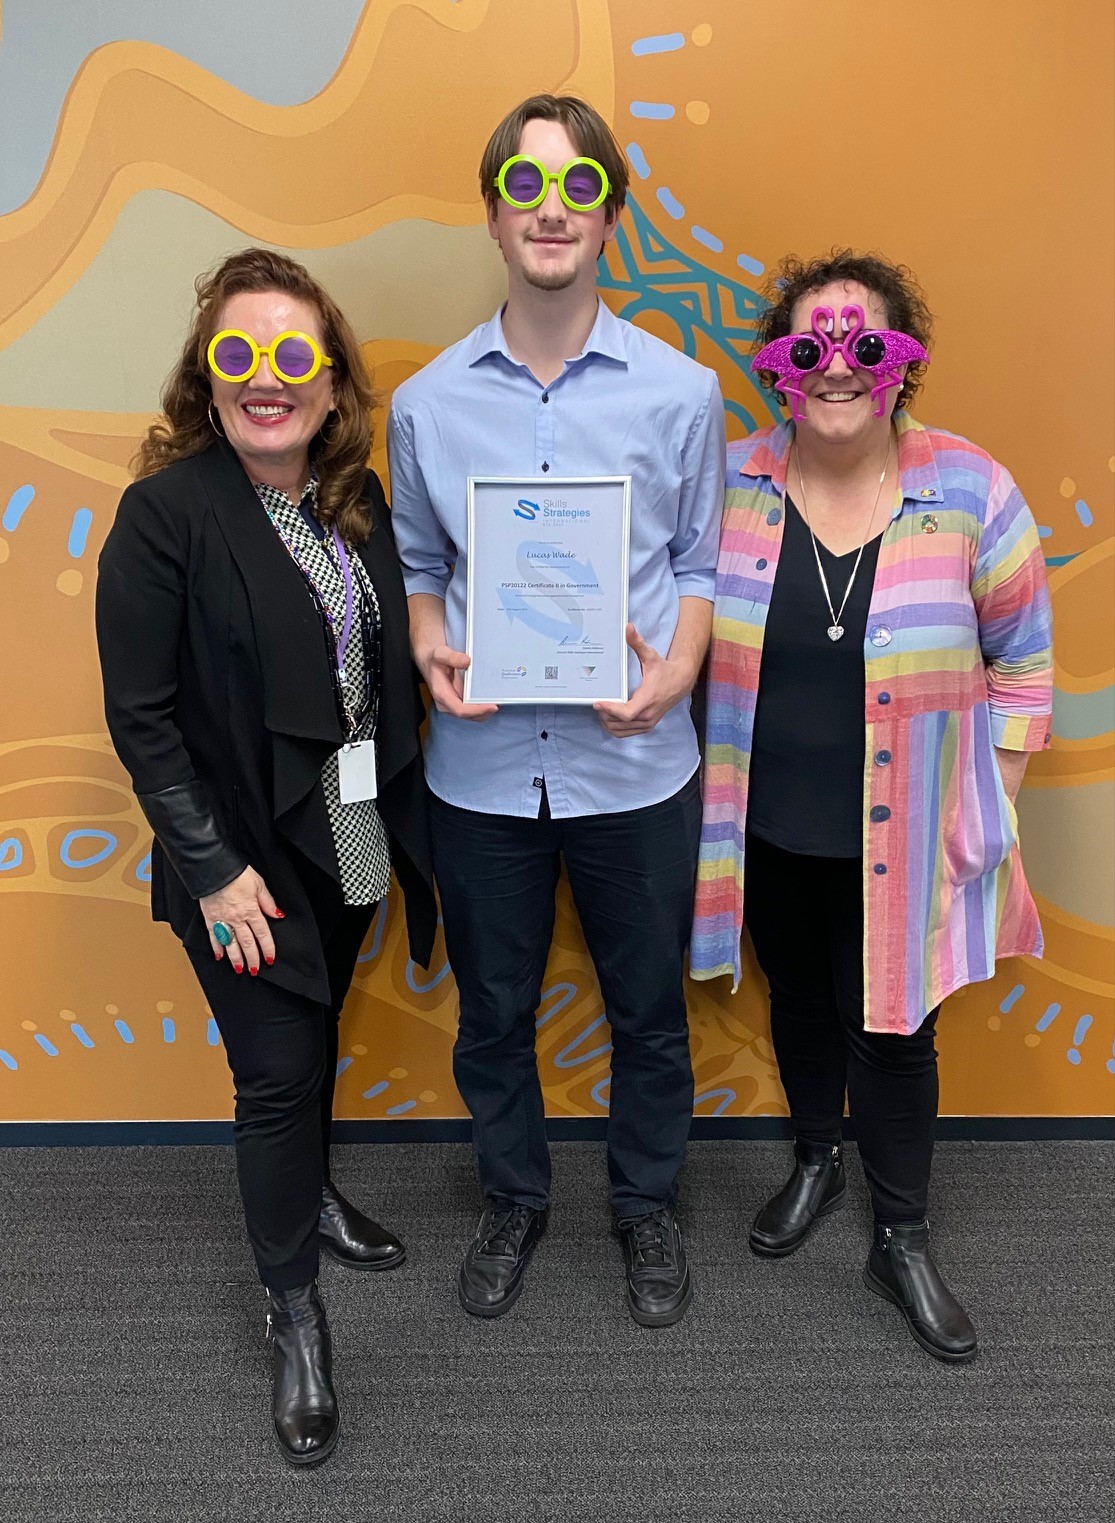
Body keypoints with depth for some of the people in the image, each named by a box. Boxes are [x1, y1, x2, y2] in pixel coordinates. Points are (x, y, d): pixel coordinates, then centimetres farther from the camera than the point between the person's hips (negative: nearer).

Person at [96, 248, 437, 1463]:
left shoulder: (356, 498, 2)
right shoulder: (165, 512, -15)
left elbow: (388, 664, 7)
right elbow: (139, 715, -15)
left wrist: (404, 814, 4)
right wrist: (213, 869, -16)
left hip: (351, 838, 5)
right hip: (247, 858, -5)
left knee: (316, 1038, 22)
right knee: (276, 1072, 4)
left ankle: (311, 1194, 49)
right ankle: (292, 1313, 26)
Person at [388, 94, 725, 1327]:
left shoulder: (680, 392, -2)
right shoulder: (427, 402, 1)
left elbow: (699, 560, 4)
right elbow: (416, 563, 9)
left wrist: (675, 672, -14)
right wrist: (432, 655, -11)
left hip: (634, 764, -1)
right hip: (481, 765, 1)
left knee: (647, 1010, 15)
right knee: (491, 1011, 17)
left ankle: (647, 1207, 42)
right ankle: (513, 1201, 43)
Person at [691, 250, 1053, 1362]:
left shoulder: (971, 493, -11)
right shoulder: (732, 482, -7)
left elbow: (1021, 663, -1)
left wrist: (992, 806, -1)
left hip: (904, 837, -2)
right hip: (769, 827, 2)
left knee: (892, 1028, 10)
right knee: (801, 1005, 22)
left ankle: (901, 1244, 34)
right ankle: (815, 1161, 50)